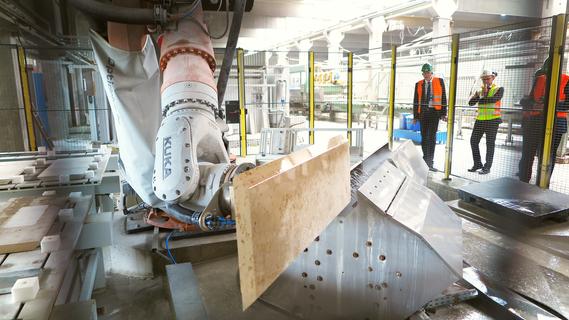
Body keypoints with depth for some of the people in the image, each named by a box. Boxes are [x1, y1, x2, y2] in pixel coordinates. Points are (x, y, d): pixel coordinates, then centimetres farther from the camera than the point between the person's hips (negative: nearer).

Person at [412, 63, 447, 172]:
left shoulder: (439, 81, 5)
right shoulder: (418, 84, 10)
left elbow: (443, 98, 3)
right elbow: (416, 101, 10)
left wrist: (443, 113, -4)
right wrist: (415, 116, 6)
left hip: (434, 111, -2)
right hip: (423, 113, 3)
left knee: (432, 137, -9)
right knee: (424, 137, 6)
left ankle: (430, 162, -8)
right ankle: (426, 160, 17)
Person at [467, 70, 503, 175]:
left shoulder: (499, 89, 2)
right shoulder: (480, 91, 15)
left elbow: (494, 99, -20)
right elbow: (471, 103, 2)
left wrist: (480, 99, -10)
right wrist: (477, 95, -15)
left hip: (493, 119, -5)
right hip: (480, 119, 5)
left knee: (490, 143, 1)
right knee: (474, 140, 3)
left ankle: (487, 167, 6)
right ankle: (477, 164, 15)